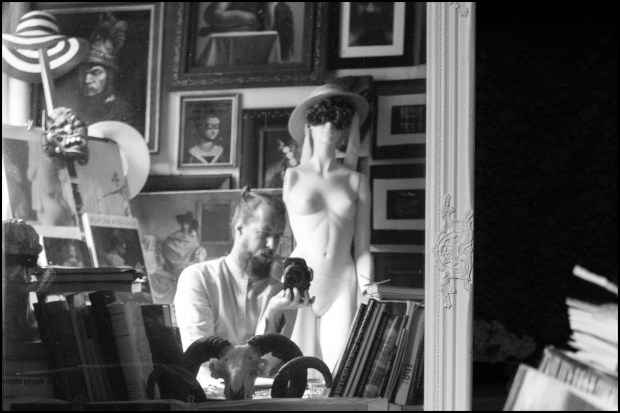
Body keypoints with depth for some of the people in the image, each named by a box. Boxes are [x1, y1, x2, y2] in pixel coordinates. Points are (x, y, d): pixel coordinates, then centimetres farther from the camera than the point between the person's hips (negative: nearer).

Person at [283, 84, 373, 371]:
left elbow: (362, 249, 6)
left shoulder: (356, 181, 8)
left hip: (343, 285, 1)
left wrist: (365, 301, 0)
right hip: (301, 281, -1)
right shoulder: (292, 177, 6)